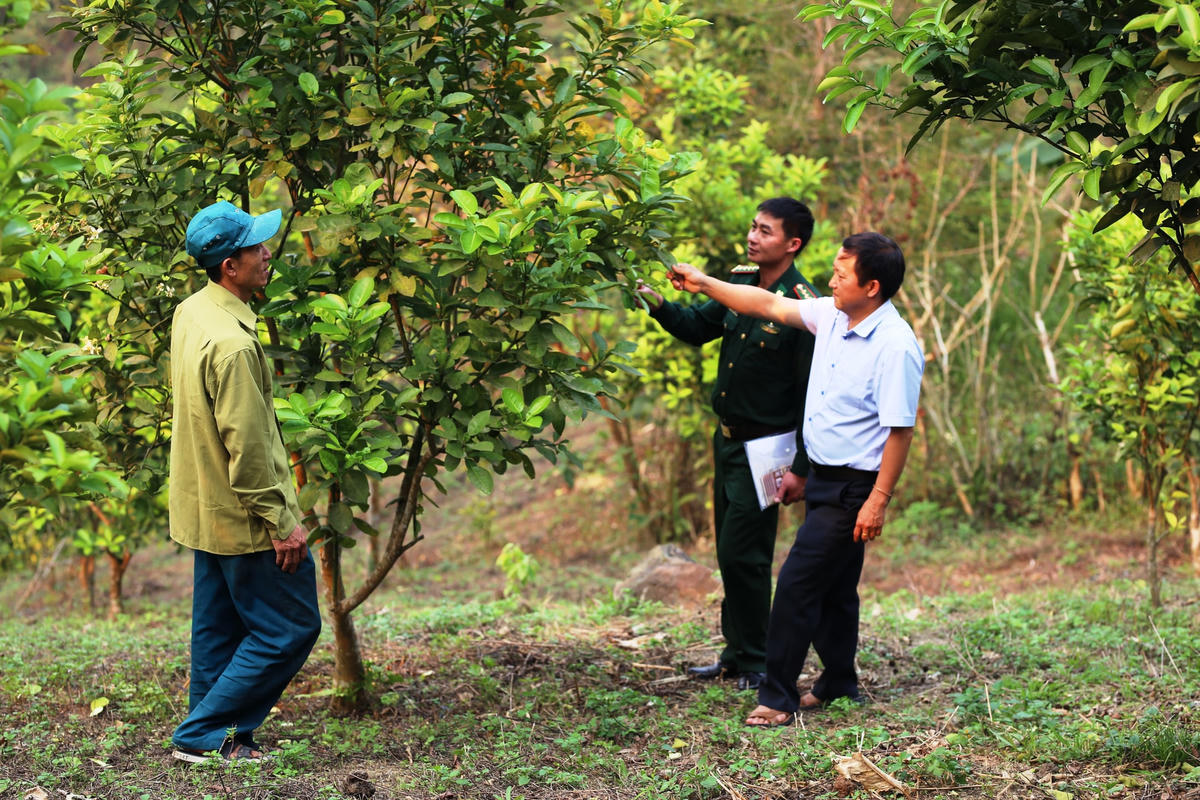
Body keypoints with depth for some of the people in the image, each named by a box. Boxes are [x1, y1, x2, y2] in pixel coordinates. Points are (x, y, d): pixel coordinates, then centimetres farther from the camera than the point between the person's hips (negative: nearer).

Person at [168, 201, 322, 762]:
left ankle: (213, 740, 25)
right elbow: (247, 446, -25)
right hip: (244, 517, -10)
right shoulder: (232, 343, -27)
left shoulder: (190, 313, 4)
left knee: (218, 630, 17)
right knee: (290, 627, 1)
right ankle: (203, 734, 5)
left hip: (205, 511, 10)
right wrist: (281, 522, -19)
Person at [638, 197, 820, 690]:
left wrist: (801, 468, -18)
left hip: (765, 448, -8)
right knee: (730, 551, 14)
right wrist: (658, 305, -4)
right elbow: (698, 326, 16)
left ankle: (756, 662, 8)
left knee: (743, 555, -5)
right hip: (727, 440, 8)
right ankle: (736, 654, 25)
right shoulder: (741, 284, 4)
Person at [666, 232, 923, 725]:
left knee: (797, 583, -8)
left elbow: (900, 429, -21)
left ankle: (778, 697, 0)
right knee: (832, 587, 18)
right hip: (823, 477, 9)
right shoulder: (831, 316, 3)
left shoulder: (895, 347, -22)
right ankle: (839, 683, 33)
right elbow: (770, 305, 14)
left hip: (853, 486, -9)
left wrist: (878, 501, -21)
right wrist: (704, 284, 11)